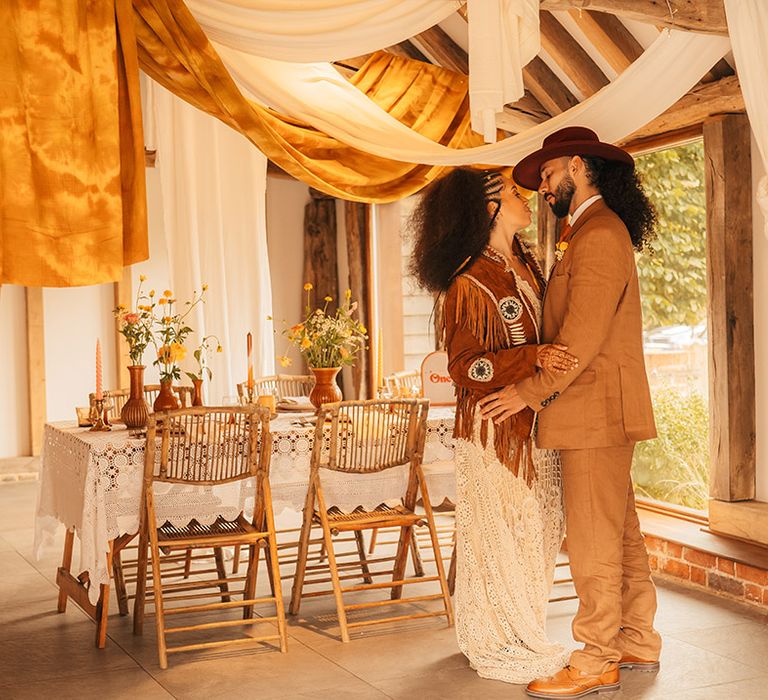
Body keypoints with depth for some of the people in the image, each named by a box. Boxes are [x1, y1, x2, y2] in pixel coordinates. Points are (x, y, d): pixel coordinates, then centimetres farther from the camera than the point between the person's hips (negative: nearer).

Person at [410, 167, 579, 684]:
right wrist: (534, 357, -25)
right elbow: (466, 368, -16)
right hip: (495, 429, -8)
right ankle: (498, 646, 16)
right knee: (500, 535, 1)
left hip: (537, 424, 8)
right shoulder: (468, 283, -12)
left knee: (538, 533, 12)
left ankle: (524, 635, 27)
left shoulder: (529, 267, 12)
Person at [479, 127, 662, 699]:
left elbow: (584, 335, -19)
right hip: (600, 413, 10)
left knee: (595, 542, -5)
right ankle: (638, 643, 23)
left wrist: (530, 392, -14)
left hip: (598, 412, -10)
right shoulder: (593, 231, 20)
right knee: (621, 533, 14)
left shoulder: (600, 233, -13)